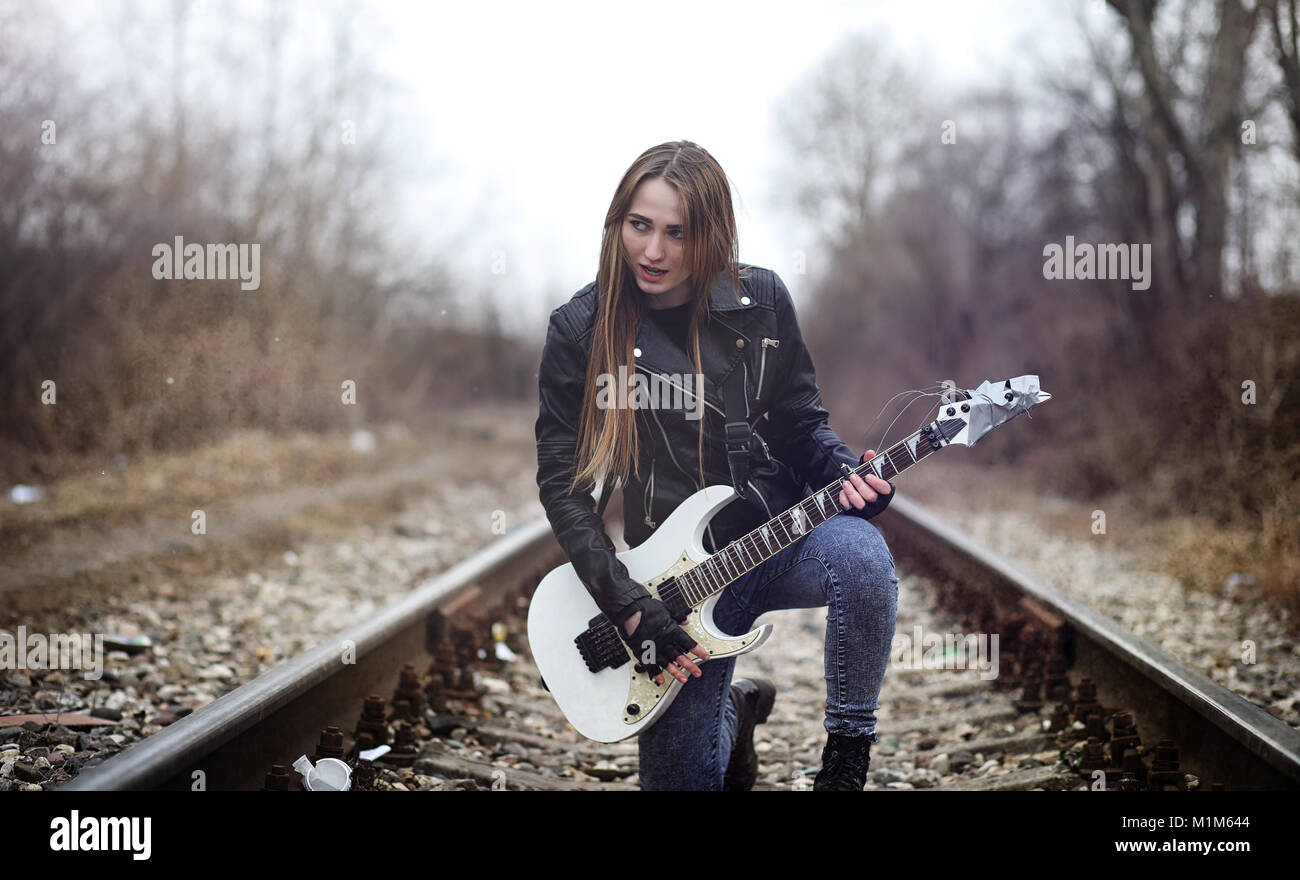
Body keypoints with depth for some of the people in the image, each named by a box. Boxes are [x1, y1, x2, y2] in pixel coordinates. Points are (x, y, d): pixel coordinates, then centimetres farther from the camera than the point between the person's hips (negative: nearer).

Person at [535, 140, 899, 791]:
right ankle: (733, 710, 35)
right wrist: (627, 606, -15)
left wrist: (843, 474, -16)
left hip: (784, 534, 1)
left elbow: (802, 421, 8)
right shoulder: (580, 330, -8)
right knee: (680, 779, -1)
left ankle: (846, 757, -15)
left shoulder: (761, 300, -2)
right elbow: (561, 481, -6)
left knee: (860, 553, -35)